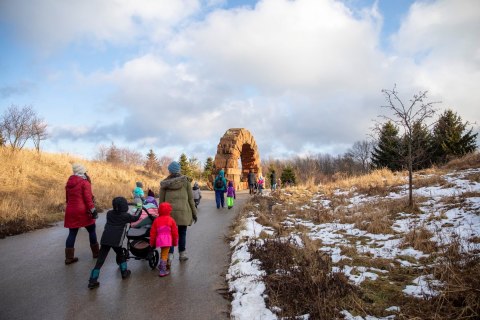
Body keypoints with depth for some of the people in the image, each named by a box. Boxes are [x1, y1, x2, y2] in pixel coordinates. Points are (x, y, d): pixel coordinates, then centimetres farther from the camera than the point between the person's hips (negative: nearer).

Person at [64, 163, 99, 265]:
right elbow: (88, 198, -16)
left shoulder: (69, 183, 12)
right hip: (83, 211, -6)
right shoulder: (85, 182, -9)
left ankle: (69, 258, 8)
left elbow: (67, 197, 17)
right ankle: (96, 252, 18)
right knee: (91, 231, 10)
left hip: (71, 211, 6)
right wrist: (93, 210, -14)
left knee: (72, 234, 8)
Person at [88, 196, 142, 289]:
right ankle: (124, 272, 31)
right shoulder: (125, 216, 2)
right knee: (120, 255, 22)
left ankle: (92, 281, 1)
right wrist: (139, 209, 32)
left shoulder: (109, 213, 12)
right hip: (116, 241, -3)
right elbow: (135, 218, 16)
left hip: (105, 239, 3)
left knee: (100, 260, 2)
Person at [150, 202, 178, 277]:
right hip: (167, 240, -4)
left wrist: (152, 243, 16)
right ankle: (162, 271, 3)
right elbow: (175, 232, -2)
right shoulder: (171, 220, -6)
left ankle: (161, 266, 40)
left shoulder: (156, 220, 3)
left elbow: (153, 233, 6)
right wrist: (175, 242, 11)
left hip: (159, 239, 4)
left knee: (163, 253, 25)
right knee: (164, 255, 1)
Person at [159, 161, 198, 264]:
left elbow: (161, 200, 6)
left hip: (169, 212, 1)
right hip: (183, 211, 0)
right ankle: (182, 254, 26)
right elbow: (190, 198, 2)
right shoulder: (185, 180, 1)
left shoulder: (164, 183, 4)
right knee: (182, 233, 14)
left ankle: (169, 257, -2)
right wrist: (194, 212, 9)